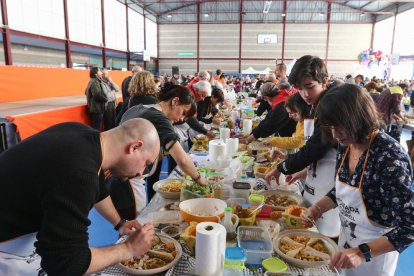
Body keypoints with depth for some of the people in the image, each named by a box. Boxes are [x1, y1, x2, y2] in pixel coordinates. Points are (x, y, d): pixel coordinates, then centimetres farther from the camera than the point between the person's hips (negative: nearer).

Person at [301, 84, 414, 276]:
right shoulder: (345, 145, -9)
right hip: (346, 240, 6)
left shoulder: (390, 158, -29)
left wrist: (363, 252, -34)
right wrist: (318, 208, -11)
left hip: (376, 251, -6)